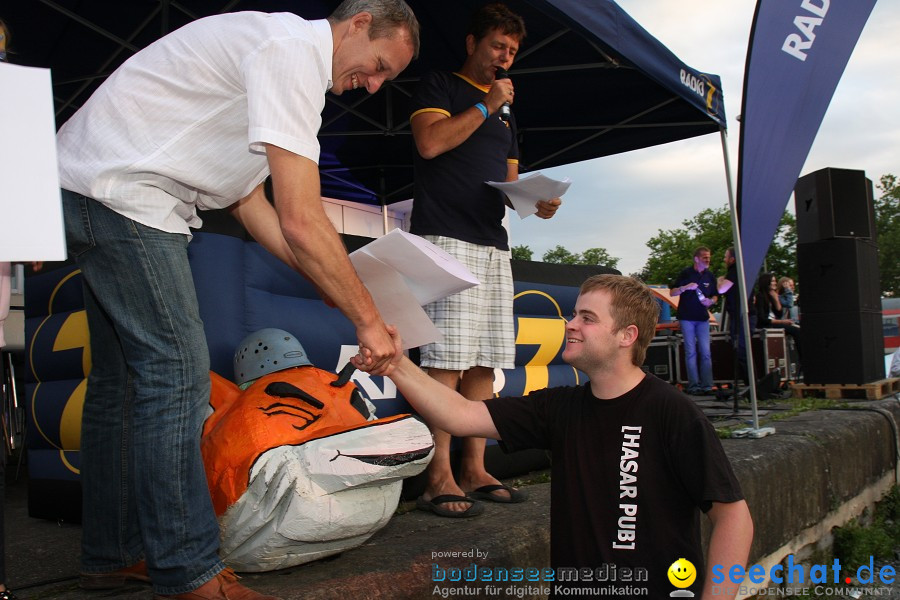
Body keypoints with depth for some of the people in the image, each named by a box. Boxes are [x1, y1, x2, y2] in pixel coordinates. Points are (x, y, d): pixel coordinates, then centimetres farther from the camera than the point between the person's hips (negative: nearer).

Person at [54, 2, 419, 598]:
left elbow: (249, 201, 15)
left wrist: (331, 282, 10)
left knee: (124, 379, 13)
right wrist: (368, 319, -16)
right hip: (117, 191, -11)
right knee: (176, 375, -10)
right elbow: (302, 220, -24)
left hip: (92, 193, 11)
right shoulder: (294, 50, -17)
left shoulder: (281, 50, 17)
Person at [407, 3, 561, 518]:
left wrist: (538, 203, 5)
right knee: (446, 361, -13)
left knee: (483, 363, 5)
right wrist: (485, 106, -3)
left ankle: (474, 471, 10)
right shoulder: (438, 87, 7)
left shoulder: (506, 116, 28)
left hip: (494, 246, 8)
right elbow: (430, 142, -11)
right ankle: (439, 479, -10)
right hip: (447, 238, -7)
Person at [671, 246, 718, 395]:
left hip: (703, 318, 3)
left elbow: (715, 296, 15)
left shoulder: (710, 276, 7)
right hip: (686, 318, -3)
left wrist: (711, 301, -8)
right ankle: (693, 386, -1)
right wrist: (685, 287, -20)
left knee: (705, 352, -3)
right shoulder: (686, 273, -2)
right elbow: (672, 293, -2)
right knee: (691, 352, -2)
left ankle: (707, 386, -1)